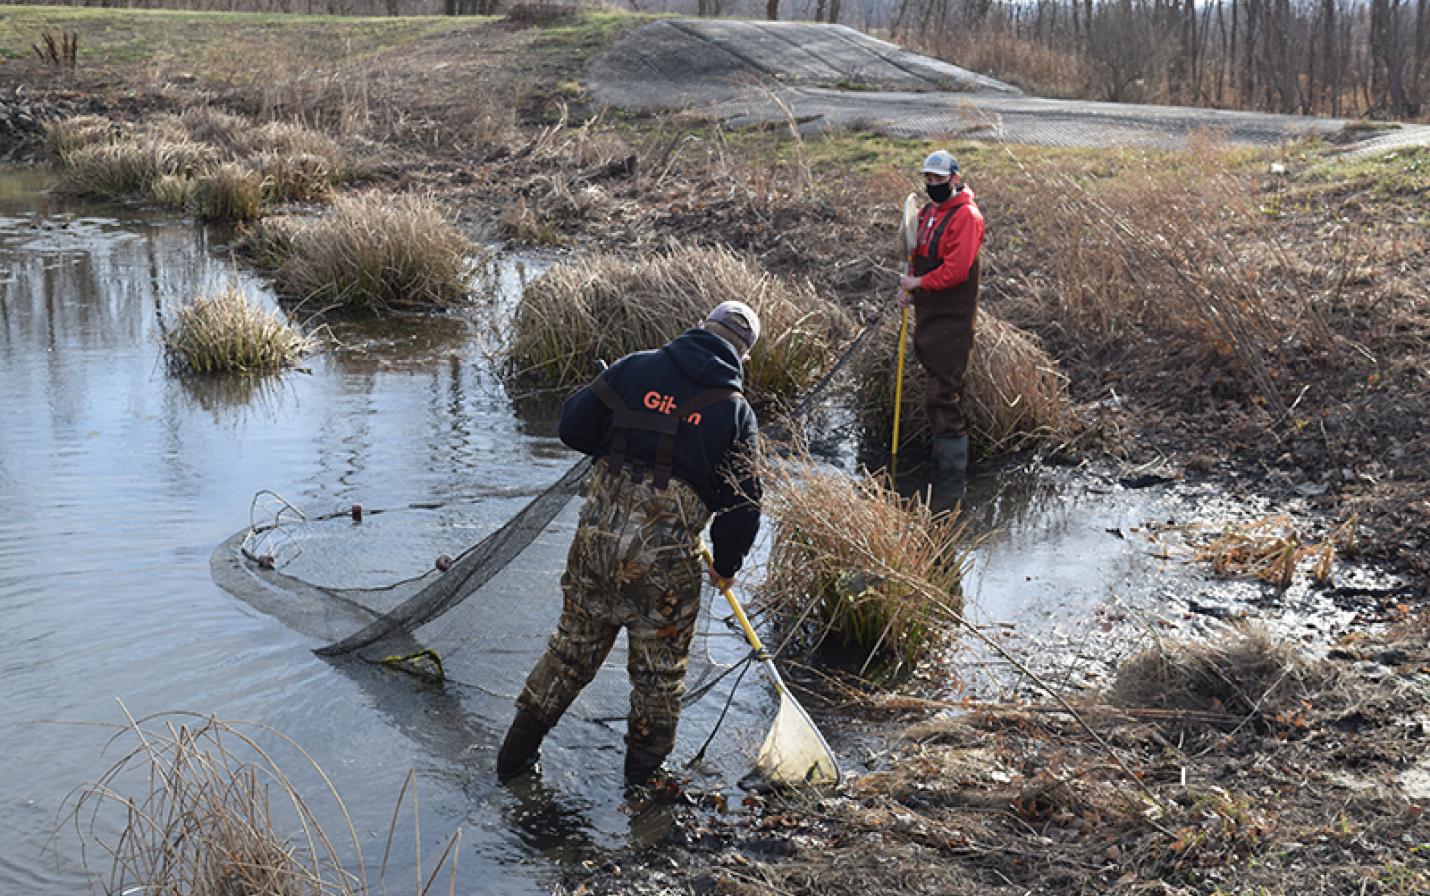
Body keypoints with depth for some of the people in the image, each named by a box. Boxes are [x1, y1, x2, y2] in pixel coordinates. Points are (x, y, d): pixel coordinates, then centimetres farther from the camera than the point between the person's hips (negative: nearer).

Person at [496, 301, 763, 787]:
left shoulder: (636, 368, 2)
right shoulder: (735, 412, -1)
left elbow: (573, 426, 3)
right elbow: (742, 505, 1)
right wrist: (726, 566, 17)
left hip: (596, 538, 3)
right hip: (666, 558, -3)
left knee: (573, 645, 20)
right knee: (660, 665, 18)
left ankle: (516, 753, 28)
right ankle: (645, 763, 33)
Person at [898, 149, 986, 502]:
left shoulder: (966, 216, -14)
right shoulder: (927, 212, 15)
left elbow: (956, 270, -22)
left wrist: (919, 283, -12)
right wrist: (909, 287, 7)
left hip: (951, 320, -9)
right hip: (927, 314, 9)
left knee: (945, 397, -10)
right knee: (937, 392, 19)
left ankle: (952, 483, -7)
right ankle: (941, 461, 32)